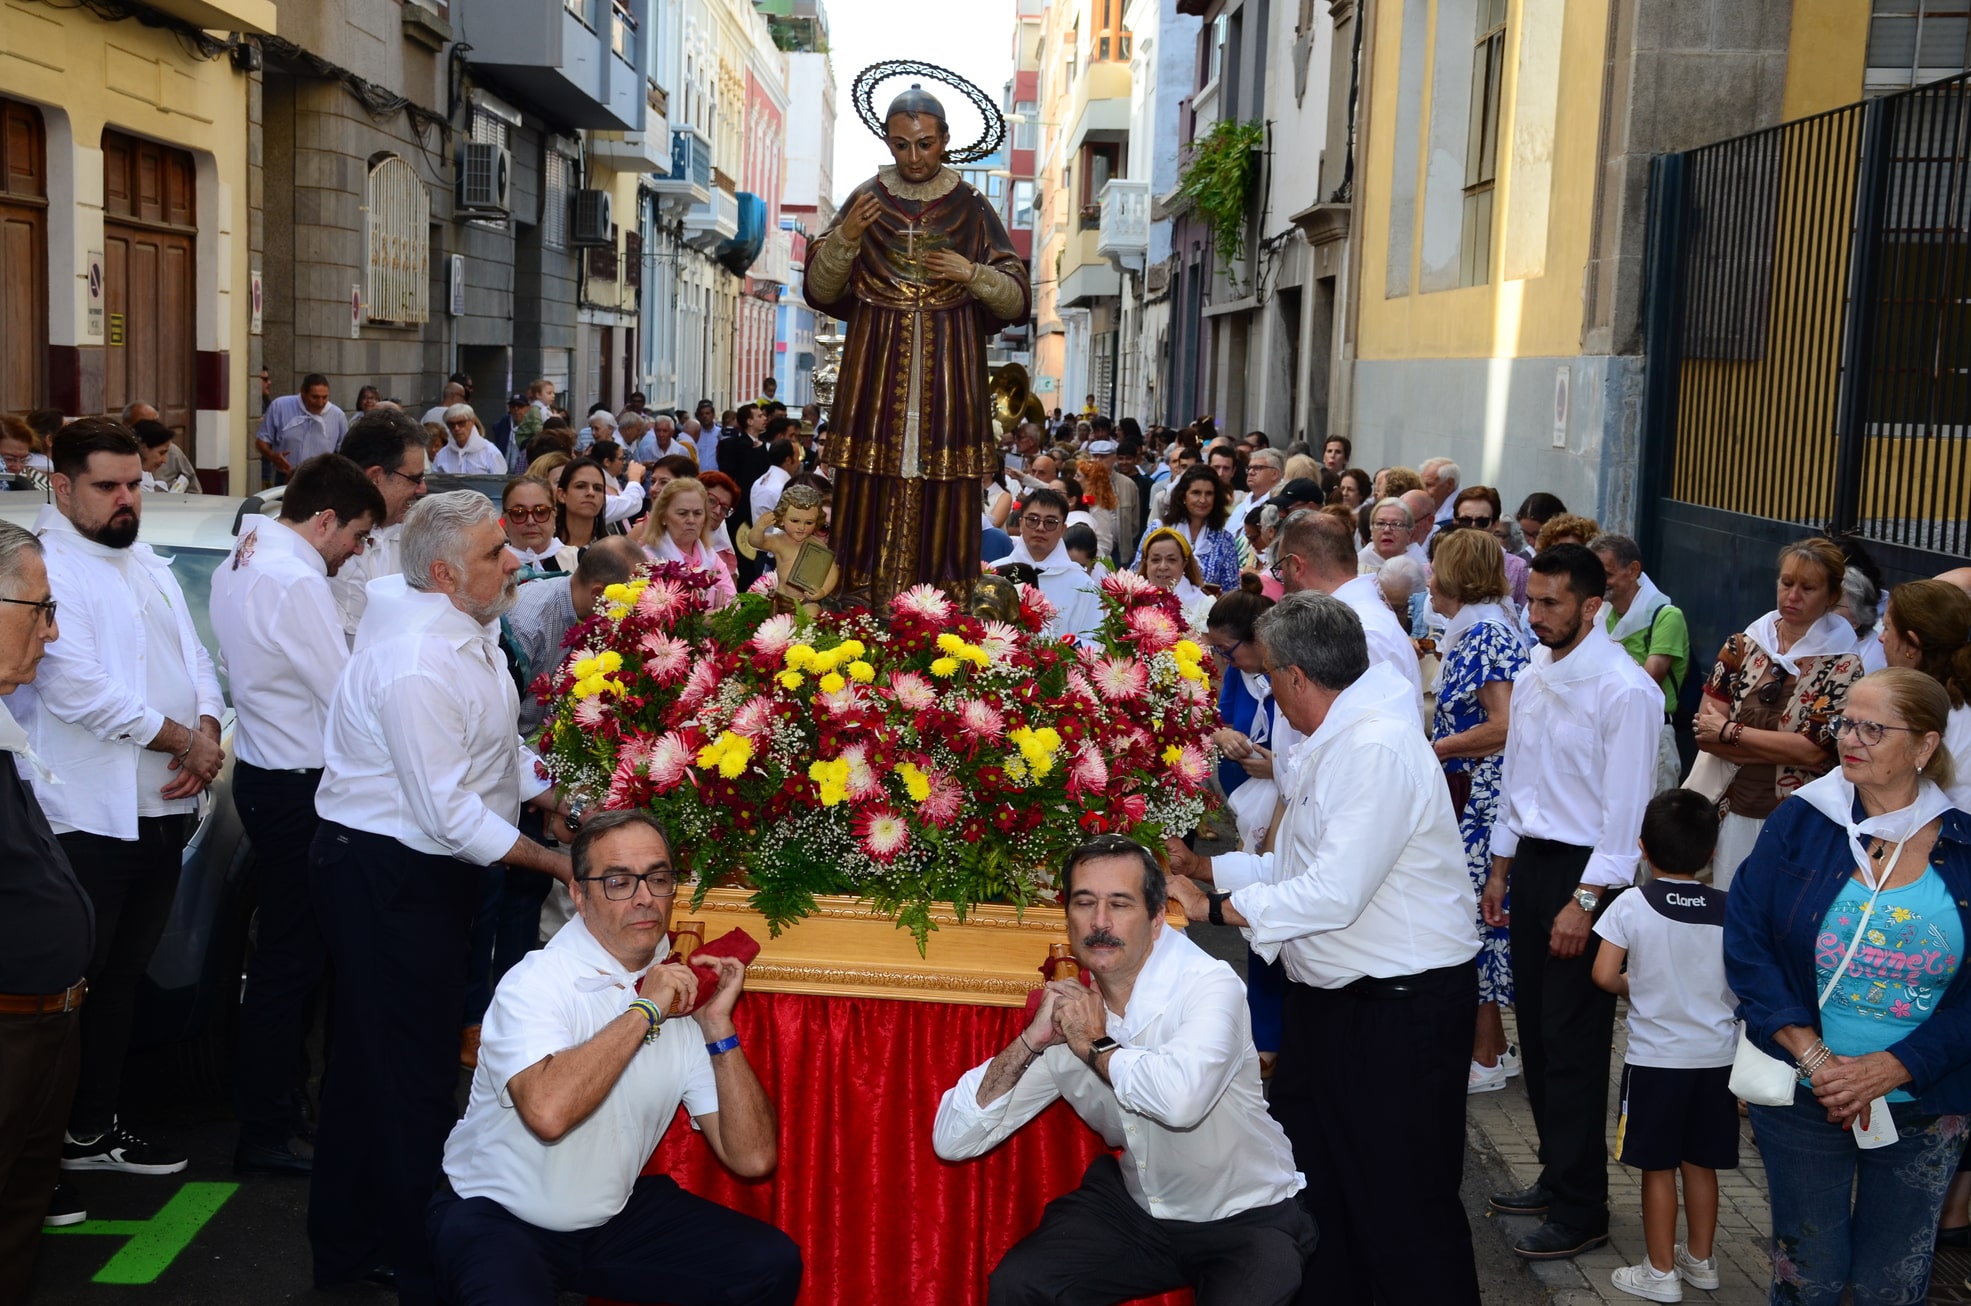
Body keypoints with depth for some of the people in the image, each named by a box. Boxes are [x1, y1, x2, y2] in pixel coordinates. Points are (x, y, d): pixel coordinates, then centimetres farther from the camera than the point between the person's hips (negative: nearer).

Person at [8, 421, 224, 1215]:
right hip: (90, 816, -9)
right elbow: (79, 689, -22)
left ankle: (93, 1128, 31)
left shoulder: (149, 567, 16)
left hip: (164, 809, 9)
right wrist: (182, 739, -14)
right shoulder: (49, 567, -13)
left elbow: (194, 658, 15)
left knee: (123, 975, 18)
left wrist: (209, 735, -5)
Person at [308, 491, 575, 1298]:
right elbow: (448, 813, -26)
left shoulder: (469, 632, 6)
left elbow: (502, 751, 16)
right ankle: (421, 1269, 14)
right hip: (384, 878, -10)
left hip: (424, 873, 10)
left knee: (368, 1063, 20)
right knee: (411, 1076, 0)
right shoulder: (417, 667, -26)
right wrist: (558, 865, -21)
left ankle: (346, 1246, 34)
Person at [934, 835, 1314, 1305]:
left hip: (1246, 1215, -4)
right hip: (1134, 1209, 4)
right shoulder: (1068, 1009, -5)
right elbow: (951, 1141, -6)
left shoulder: (1210, 984, -21)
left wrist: (1095, 1046, -24)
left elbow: (1181, 1099, -43)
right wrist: (1030, 1041, -19)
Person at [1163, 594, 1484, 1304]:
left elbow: (1335, 894, -26)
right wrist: (1198, 865, 15)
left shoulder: (1378, 748, -21)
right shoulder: (1330, 747, 12)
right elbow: (1292, 869, 17)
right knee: (1314, 1188, 17)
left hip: (1400, 1008, -10)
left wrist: (1215, 907, -17)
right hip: (1328, 999, 10)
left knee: (1402, 1208, 1)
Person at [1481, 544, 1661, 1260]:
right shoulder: (1532, 677, 8)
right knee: (1535, 1030, 15)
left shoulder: (1623, 690, -16)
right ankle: (1557, 1177, 30)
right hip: (1530, 859, 8)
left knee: (1573, 1046, -1)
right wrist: (1501, 869, 17)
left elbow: (1625, 806, -17)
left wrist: (1585, 901, -19)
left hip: (1586, 871, -8)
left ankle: (1580, 1210, 12)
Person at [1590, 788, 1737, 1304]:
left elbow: (1604, 975, -13)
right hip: (1716, 1055, 3)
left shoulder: (1631, 905, -13)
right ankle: (1701, 1260, 30)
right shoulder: (1729, 909, -4)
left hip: (1655, 1058, -3)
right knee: (1701, 1163, 16)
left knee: (1658, 1167, 7)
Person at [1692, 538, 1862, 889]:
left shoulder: (1842, 664, -6)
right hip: (1729, 812, 3)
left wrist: (1730, 732, -8)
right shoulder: (1742, 646, 3)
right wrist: (1785, 749, -12)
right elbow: (1704, 732, -3)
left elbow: (1813, 750, -14)